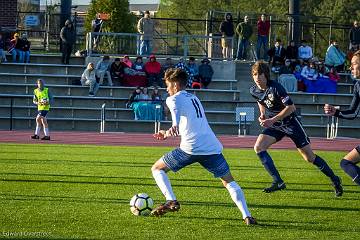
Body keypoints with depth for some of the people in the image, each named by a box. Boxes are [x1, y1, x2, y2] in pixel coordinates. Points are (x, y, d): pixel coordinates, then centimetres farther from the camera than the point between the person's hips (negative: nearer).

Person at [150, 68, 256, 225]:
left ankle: (171, 201, -6)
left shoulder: (174, 99, 6)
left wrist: (174, 126, -41)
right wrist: (168, 134, 50)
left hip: (191, 148, -6)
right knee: (229, 182, 11)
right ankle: (247, 216, -6)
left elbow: (176, 111, -20)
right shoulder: (194, 98, 29)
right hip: (212, 147, 6)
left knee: (157, 169, 12)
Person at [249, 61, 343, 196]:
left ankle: (334, 180, 15)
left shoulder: (275, 88, -25)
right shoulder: (254, 91, -5)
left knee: (309, 157, -3)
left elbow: (291, 107, -23)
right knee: (258, 147, -16)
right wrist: (262, 115, 0)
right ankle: (278, 182, -13)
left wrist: (272, 120, -24)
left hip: (290, 123, -6)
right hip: (274, 126, 6)